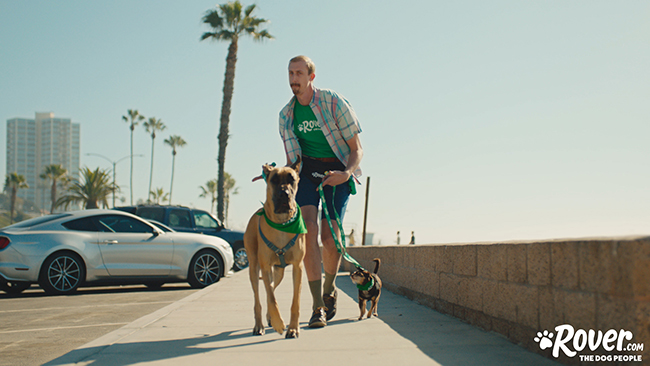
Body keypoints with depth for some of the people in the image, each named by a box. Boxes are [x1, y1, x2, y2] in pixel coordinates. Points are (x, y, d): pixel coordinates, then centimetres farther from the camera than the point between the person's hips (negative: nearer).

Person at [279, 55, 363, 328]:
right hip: (306, 170, 3)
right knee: (308, 229, -18)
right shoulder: (286, 114, 5)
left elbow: (357, 149, -8)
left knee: (329, 236, -11)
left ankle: (329, 288, 21)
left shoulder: (334, 103, -10)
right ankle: (318, 307, -14)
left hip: (337, 170, -3)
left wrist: (347, 172, -27)